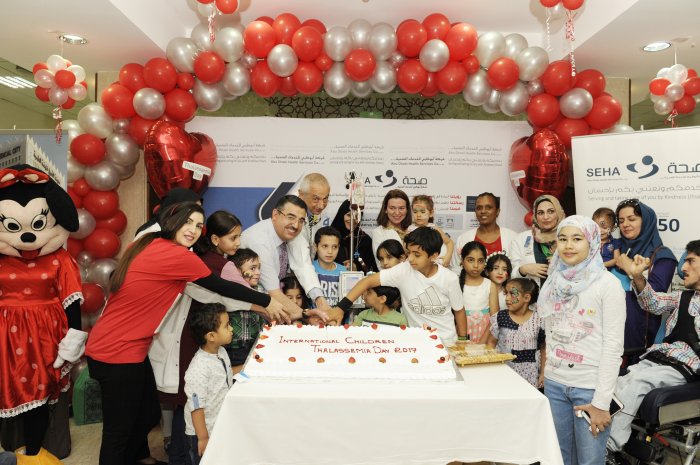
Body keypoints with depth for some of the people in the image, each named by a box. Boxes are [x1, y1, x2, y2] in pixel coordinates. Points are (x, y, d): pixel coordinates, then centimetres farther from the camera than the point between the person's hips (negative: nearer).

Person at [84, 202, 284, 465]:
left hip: (109, 345, 9)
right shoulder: (179, 256, -19)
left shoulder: (148, 244, 6)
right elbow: (220, 286, -10)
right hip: (118, 353, -9)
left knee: (149, 413, 22)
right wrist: (267, 302, 3)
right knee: (119, 432, 6)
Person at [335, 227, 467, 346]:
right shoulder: (404, 270, -16)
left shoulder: (450, 278, -14)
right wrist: (340, 308, -31)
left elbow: (459, 310, 0)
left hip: (447, 342, 0)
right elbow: (369, 281, -22)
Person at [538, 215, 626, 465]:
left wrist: (602, 401, -14)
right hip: (554, 384, 5)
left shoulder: (608, 284, -9)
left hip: (590, 387, -5)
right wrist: (549, 373, 8)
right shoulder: (554, 282, 7)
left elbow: (613, 345, -12)